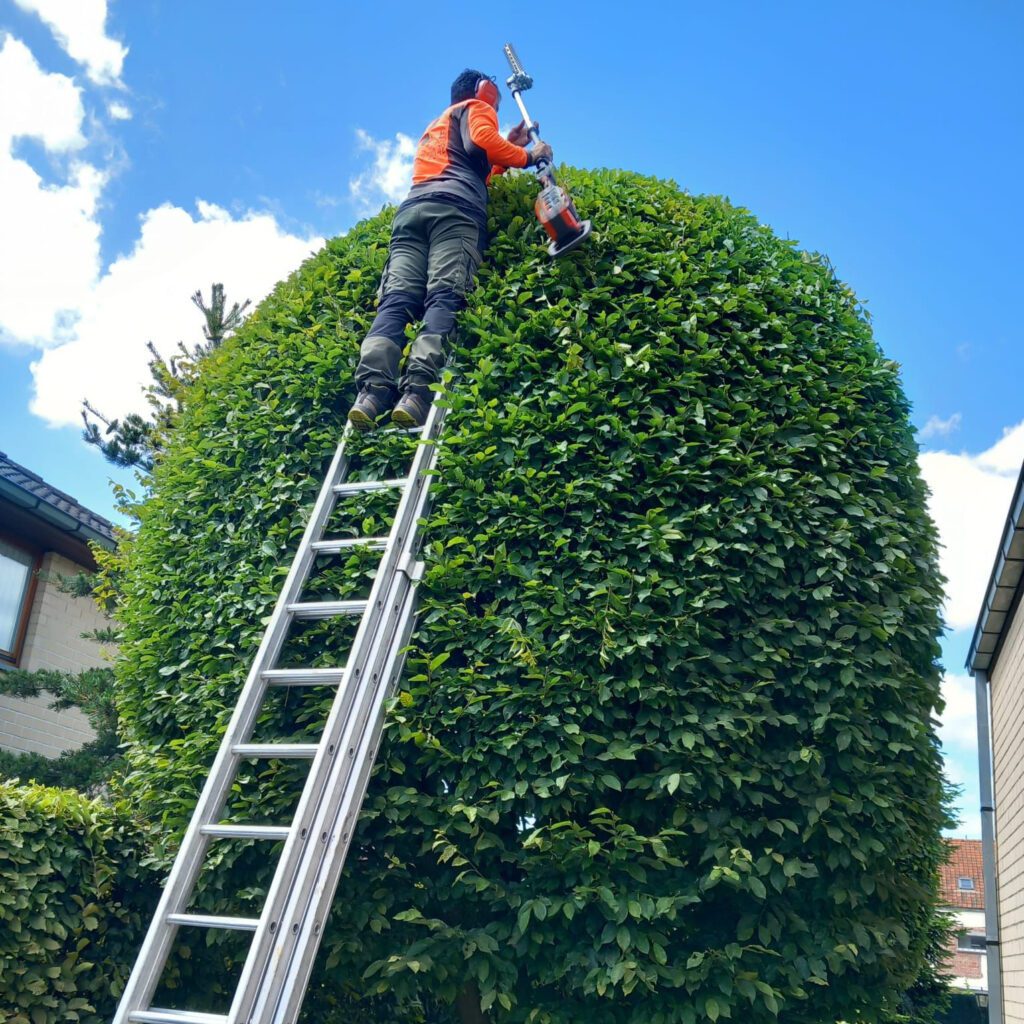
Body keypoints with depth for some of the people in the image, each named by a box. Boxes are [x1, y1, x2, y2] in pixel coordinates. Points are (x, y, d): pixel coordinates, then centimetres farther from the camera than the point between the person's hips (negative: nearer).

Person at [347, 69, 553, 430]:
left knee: (396, 301, -15)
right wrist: (527, 155, 13)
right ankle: (417, 391, -43)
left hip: (411, 209, 6)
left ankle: (372, 390, -38)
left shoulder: (435, 128, 45)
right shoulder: (476, 108, 22)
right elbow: (483, 141, 1)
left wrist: (508, 148, 44)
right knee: (445, 297, -22)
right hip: (454, 210, -6)